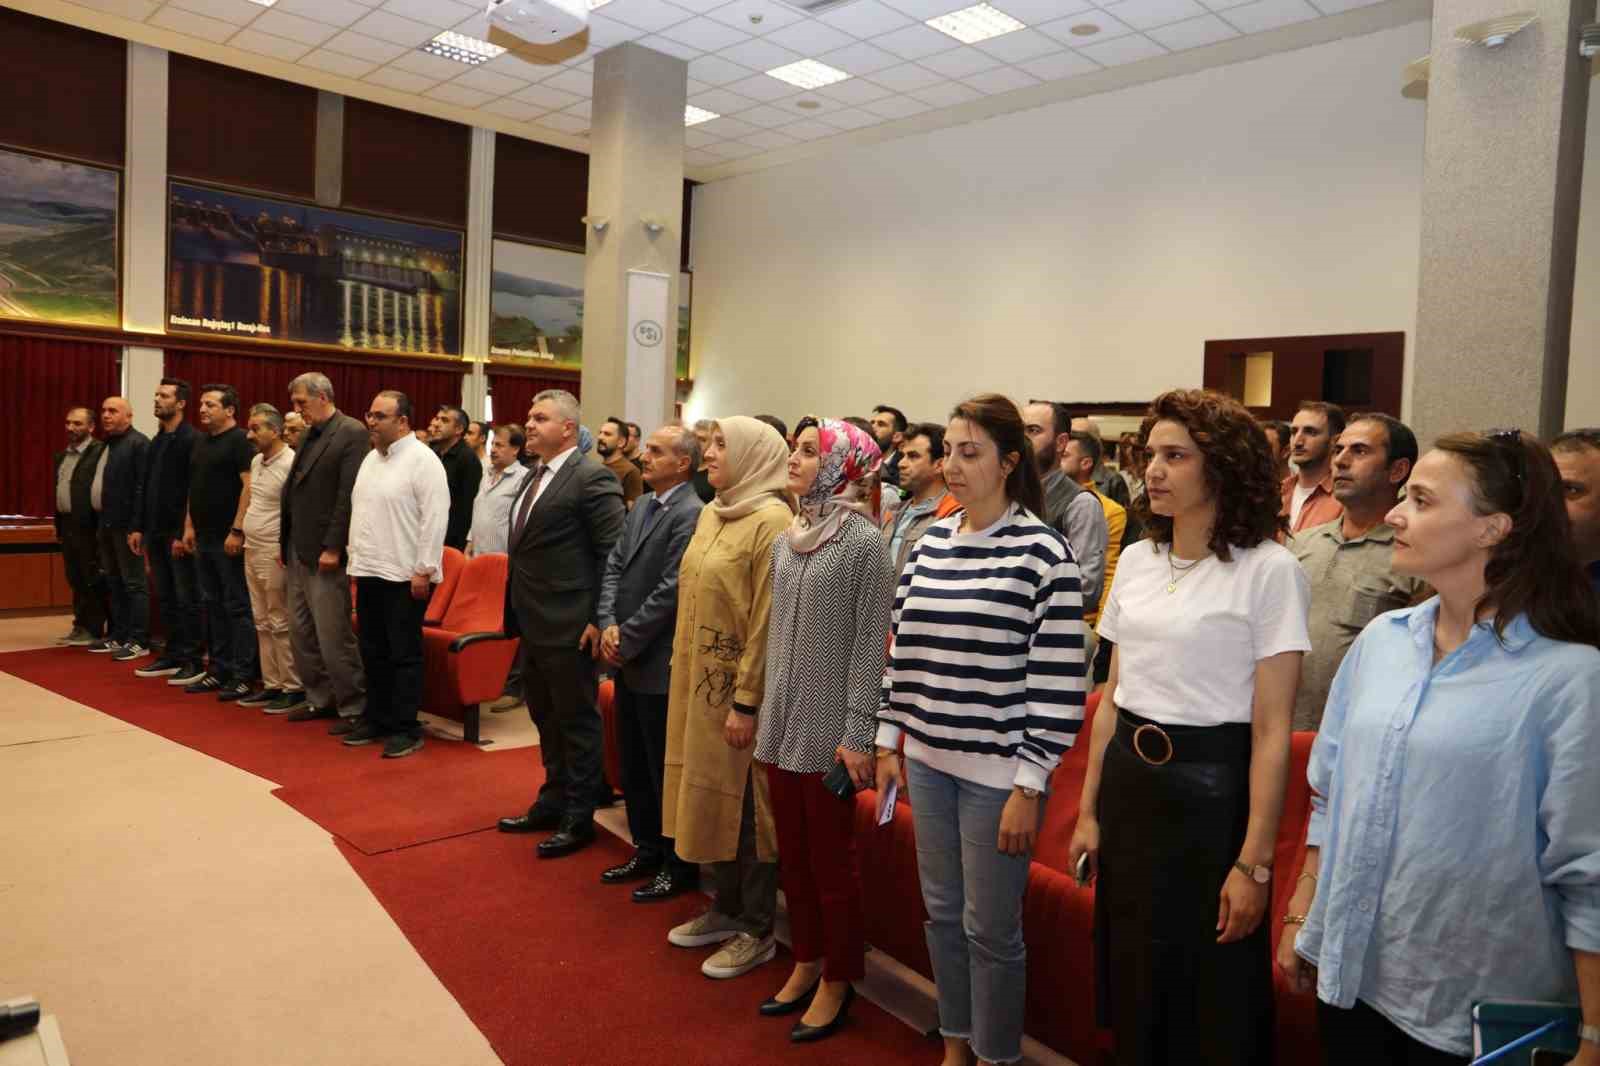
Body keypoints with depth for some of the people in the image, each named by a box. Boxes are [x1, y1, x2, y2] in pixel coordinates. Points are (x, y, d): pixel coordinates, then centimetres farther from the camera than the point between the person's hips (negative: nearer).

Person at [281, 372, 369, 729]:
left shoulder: (352, 433, -11)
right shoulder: (308, 435, 16)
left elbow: (348, 495, -17)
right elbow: (294, 490, 17)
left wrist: (333, 548, -19)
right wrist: (286, 543, 13)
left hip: (324, 552, -9)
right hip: (297, 550, 9)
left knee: (333, 635, -5)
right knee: (301, 633, 14)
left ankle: (353, 707, 6)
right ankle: (320, 699, 25)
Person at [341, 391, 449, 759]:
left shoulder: (423, 460, -12)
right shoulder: (371, 458, 14)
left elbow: (435, 518, -17)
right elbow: (358, 511, 20)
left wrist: (424, 571, -19)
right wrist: (356, 561, 15)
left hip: (404, 576, -8)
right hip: (368, 573, 8)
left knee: (404, 655, -1)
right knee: (373, 652, 15)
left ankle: (406, 730, 8)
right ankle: (376, 719, 26)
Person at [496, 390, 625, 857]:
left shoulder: (592, 478, -14)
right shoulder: (532, 477, 13)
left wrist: (600, 620, -18)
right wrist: (518, 613, 14)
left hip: (568, 627, -9)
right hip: (533, 625, 9)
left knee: (577, 722, 5)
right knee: (545, 718, 20)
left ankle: (579, 818, 18)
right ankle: (553, 802, 36)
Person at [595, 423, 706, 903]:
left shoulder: (691, 514, -16)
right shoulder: (641, 507, 11)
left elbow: (670, 589, -20)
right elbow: (613, 567, 10)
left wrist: (627, 639, -14)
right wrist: (608, 624, -5)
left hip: (660, 663, -9)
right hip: (627, 659, 9)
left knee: (666, 769, 4)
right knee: (633, 765, 18)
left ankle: (679, 865, 19)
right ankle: (647, 850, 34)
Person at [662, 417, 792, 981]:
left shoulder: (771, 520, -16)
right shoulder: (711, 514, 9)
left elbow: (767, 621, -19)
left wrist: (747, 702, -20)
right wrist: (686, 677, 13)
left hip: (739, 688, -8)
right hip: (701, 683, 8)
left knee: (748, 805, 4)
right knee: (713, 797, 17)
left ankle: (757, 931, 18)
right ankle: (726, 909, 33)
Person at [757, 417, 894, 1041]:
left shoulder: (865, 543, -12)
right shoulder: (787, 539, 7)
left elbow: (870, 644, -14)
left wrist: (858, 733, -16)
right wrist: (763, 707, 14)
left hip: (829, 727, -6)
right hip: (782, 721, 6)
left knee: (830, 859, 6)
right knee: (792, 853, 16)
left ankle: (837, 980, 23)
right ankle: (806, 963, 33)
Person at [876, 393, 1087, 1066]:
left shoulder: (1042, 552, -12)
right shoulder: (930, 542, 5)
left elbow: (1058, 683, -12)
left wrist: (1030, 785, -13)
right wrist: (888, 741, 10)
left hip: (997, 770, -5)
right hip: (927, 758, 6)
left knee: (990, 928, 6)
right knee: (942, 911, 17)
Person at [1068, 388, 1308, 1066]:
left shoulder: (1269, 570, -12)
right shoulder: (1136, 560, 6)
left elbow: (1272, 731, -14)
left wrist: (1254, 862, -15)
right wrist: (1089, 810, 10)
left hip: (1211, 787, -5)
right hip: (1129, 780, 6)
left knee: (1212, 1001, 11)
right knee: (1133, 985, 19)